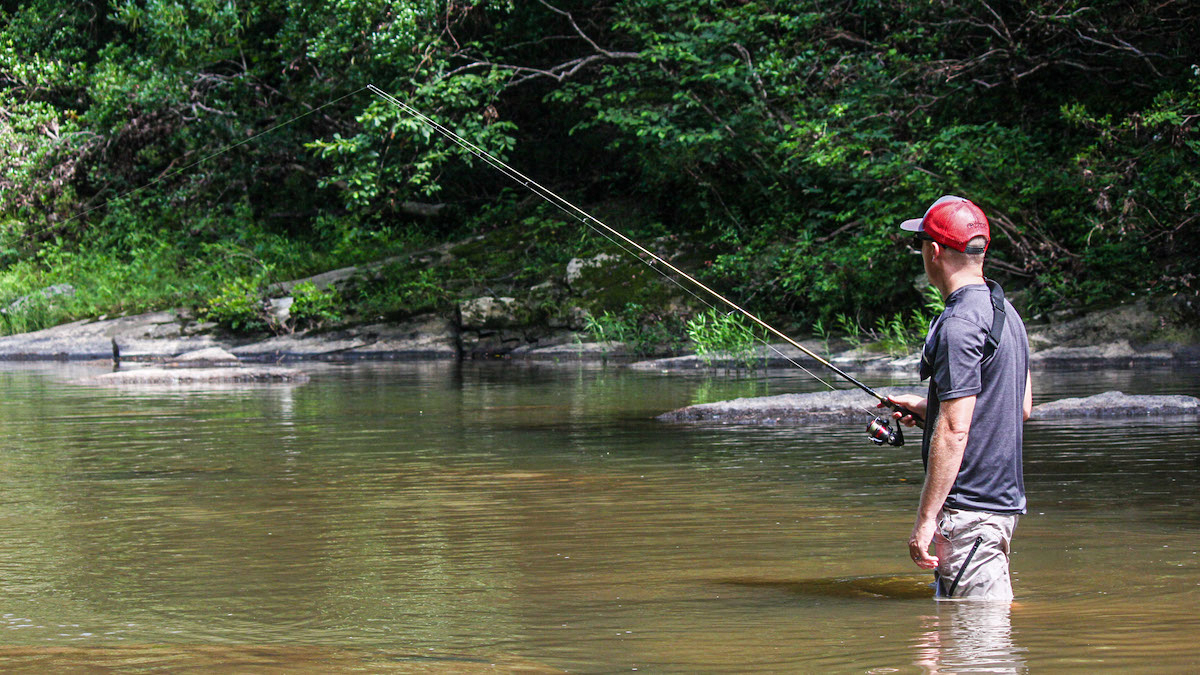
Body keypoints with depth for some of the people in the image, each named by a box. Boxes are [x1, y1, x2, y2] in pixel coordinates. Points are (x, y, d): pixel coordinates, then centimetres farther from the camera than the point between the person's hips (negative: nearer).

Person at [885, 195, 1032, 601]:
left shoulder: (959, 326, -18)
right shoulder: (1006, 312, 13)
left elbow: (955, 431, -22)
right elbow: (1022, 407, 22)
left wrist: (926, 518, -19)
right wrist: (928, 407, 25)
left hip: (969, 508, -10)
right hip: (1005, 499, 10)